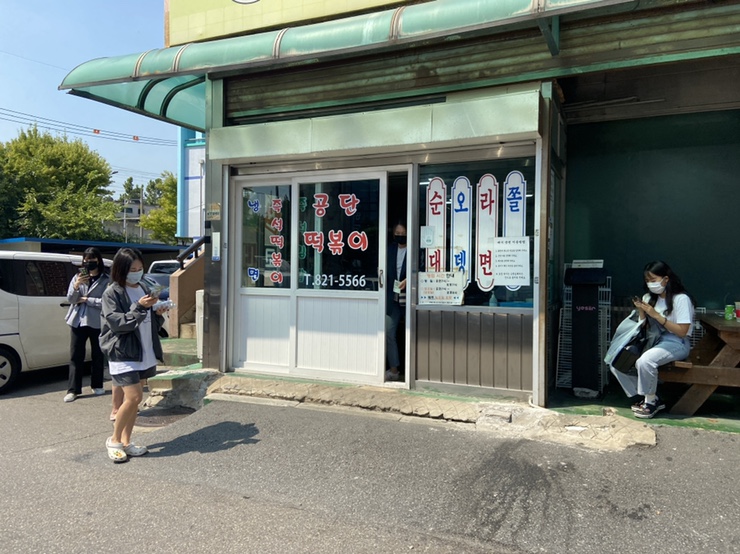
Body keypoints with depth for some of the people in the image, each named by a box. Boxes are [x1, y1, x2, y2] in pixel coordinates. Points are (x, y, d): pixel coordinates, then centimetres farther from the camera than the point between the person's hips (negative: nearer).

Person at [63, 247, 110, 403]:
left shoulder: (105, 280, -3)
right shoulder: (77, 277, 9)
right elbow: (70, 299, 2)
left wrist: (86, 299, -10)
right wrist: (76, 286, -15)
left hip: (97, 322, -2)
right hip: (77, 321, 3)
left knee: (97, 355, 9)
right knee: (75, 356, 1)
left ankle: (97, 386, 22)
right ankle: (73, 390, 4)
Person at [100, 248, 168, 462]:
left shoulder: (144, 288, 11)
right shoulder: (112, 293, -7)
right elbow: (117, 323, -15)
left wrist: (158, 313, -3)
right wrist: (139, 307, -23)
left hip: (143, 352, 6)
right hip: (123, 353, -6)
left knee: (135, 398, 10)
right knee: (133, 397, -12)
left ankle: (126, 441, 21)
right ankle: (114, 439, 7)